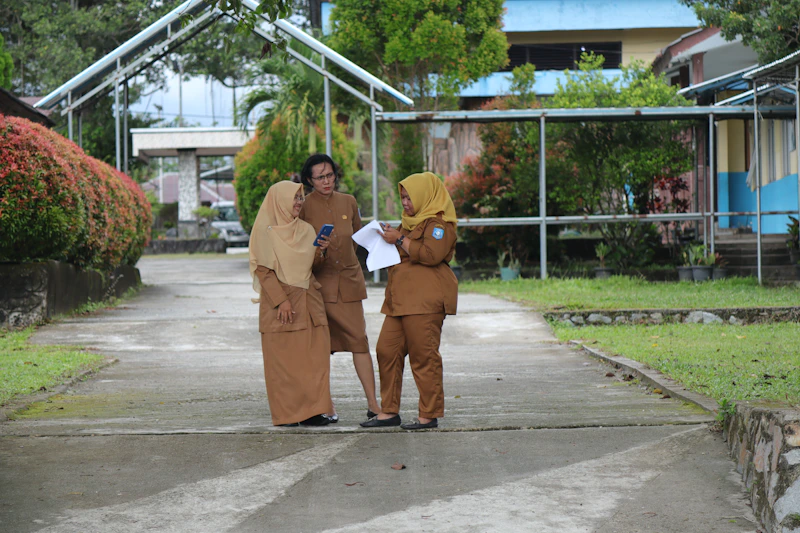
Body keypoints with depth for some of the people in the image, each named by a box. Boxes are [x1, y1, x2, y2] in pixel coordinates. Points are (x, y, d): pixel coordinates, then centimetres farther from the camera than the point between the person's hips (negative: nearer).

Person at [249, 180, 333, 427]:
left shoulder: (306, 230, 14)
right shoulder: (265, 230, -3)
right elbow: (263, 270, -7)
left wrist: (318, 253, -5)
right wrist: (281, 300, -15)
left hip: (308, 300, 5)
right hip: (278, 300, -5)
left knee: (313, 356, -1)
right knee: (283, 358, -4)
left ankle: (311, 411, 2)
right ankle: (286, 413, 0)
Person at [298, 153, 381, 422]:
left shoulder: (348, 202, 12)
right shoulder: (304, 206, 0)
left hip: (348, 280, 3)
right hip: (318, 281, -3)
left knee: (359, 339, -3)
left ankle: (373, 404, -2)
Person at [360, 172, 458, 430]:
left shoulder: (438, 223, -6)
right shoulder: (412, 221, 25)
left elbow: (431, 254, -20)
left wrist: (400, 239, -14)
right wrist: (391, 236, 18)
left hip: (425, 300, -10)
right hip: (402, 299, 10)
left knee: (423, 355, -8)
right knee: (387, 350, 5)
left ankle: (430, 414, -2)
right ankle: (390, 411, 10)